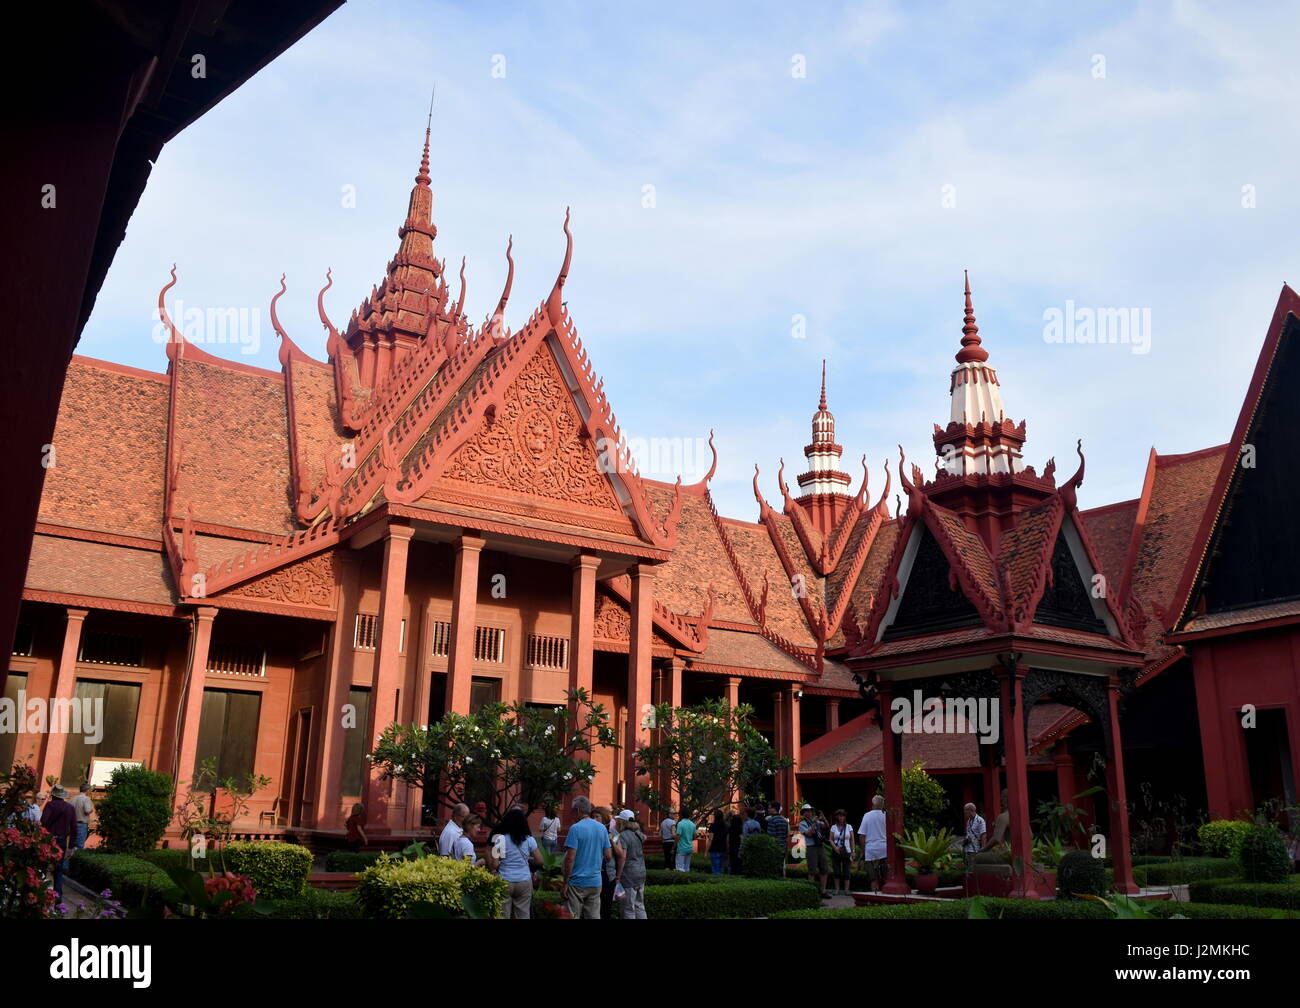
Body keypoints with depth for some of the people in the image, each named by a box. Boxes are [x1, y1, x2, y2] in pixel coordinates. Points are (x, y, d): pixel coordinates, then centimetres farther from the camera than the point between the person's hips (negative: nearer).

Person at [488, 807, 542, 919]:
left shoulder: (500, 839, -7)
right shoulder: (529, 840, 1)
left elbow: (494, 865, -10)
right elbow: (539, 861, 4)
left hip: (504, 882, -2)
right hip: (525, 882, 2)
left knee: (503, 916, 6)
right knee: (523, 915, 9)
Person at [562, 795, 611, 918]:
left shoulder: (575, 828, -12)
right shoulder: (602, 828, 5)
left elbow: (570, 858, -15)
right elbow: (608, 856, 8)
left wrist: (565, 884, -9)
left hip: (577, 882, -5)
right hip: (595, 882, 5)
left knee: (574, 916, 4)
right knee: (594, 916, 9)